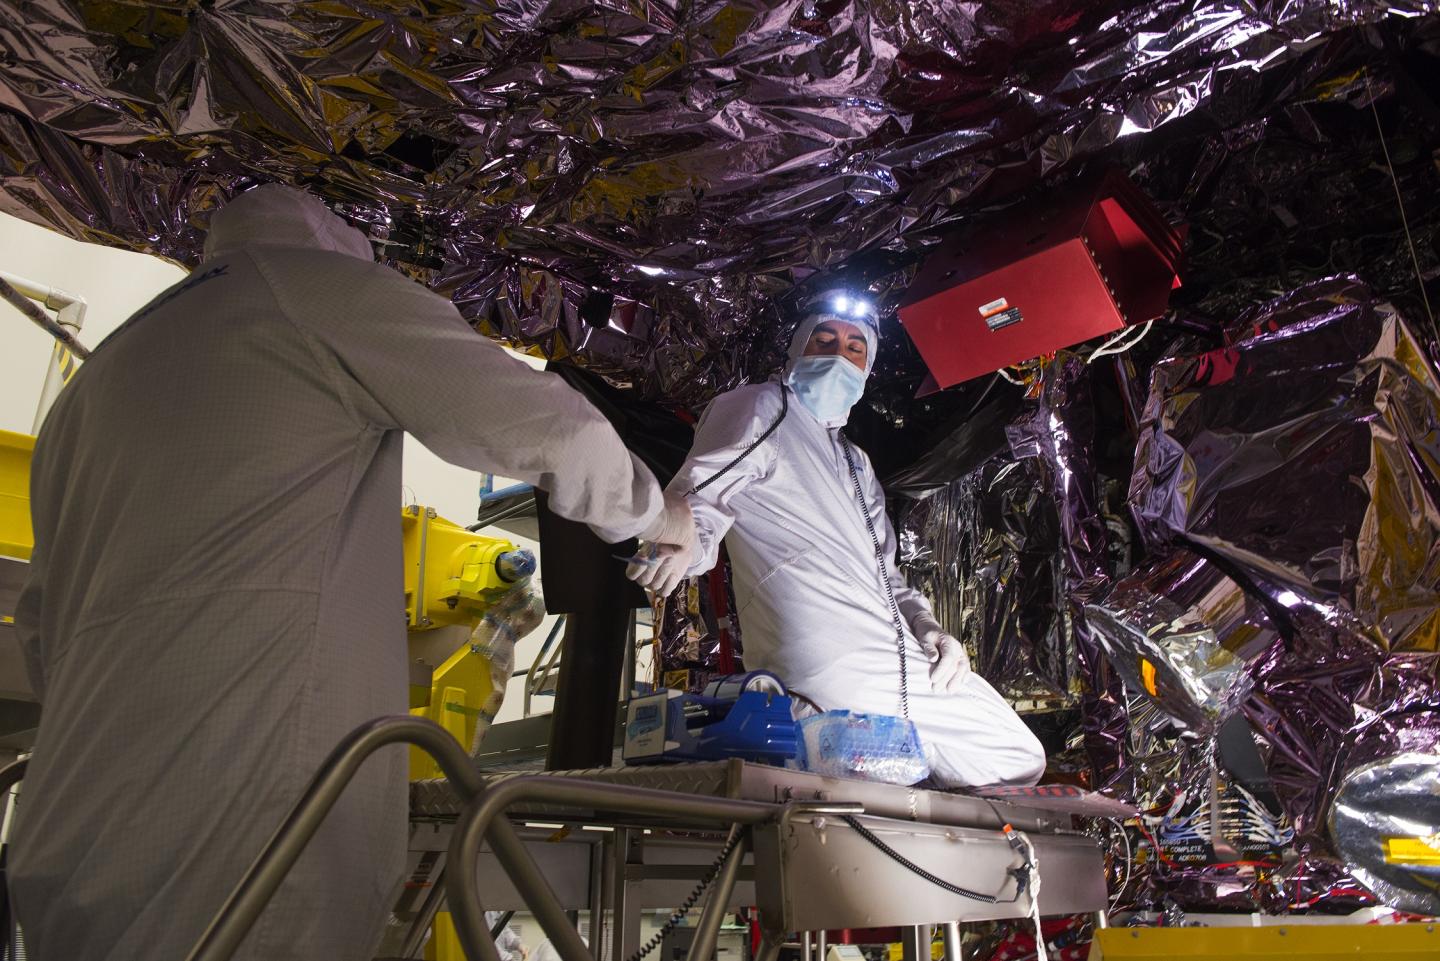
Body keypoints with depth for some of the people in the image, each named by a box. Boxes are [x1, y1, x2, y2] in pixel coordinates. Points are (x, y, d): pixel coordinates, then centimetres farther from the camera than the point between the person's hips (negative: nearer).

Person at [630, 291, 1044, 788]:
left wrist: (927, 626, 9)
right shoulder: (760, 407, 7)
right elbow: (704, 491, -8)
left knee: (1022, 762, 10)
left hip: (902, 663, 8)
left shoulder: (854, 460, 31)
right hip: (826, 668, -8)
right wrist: (685, 542, -32)